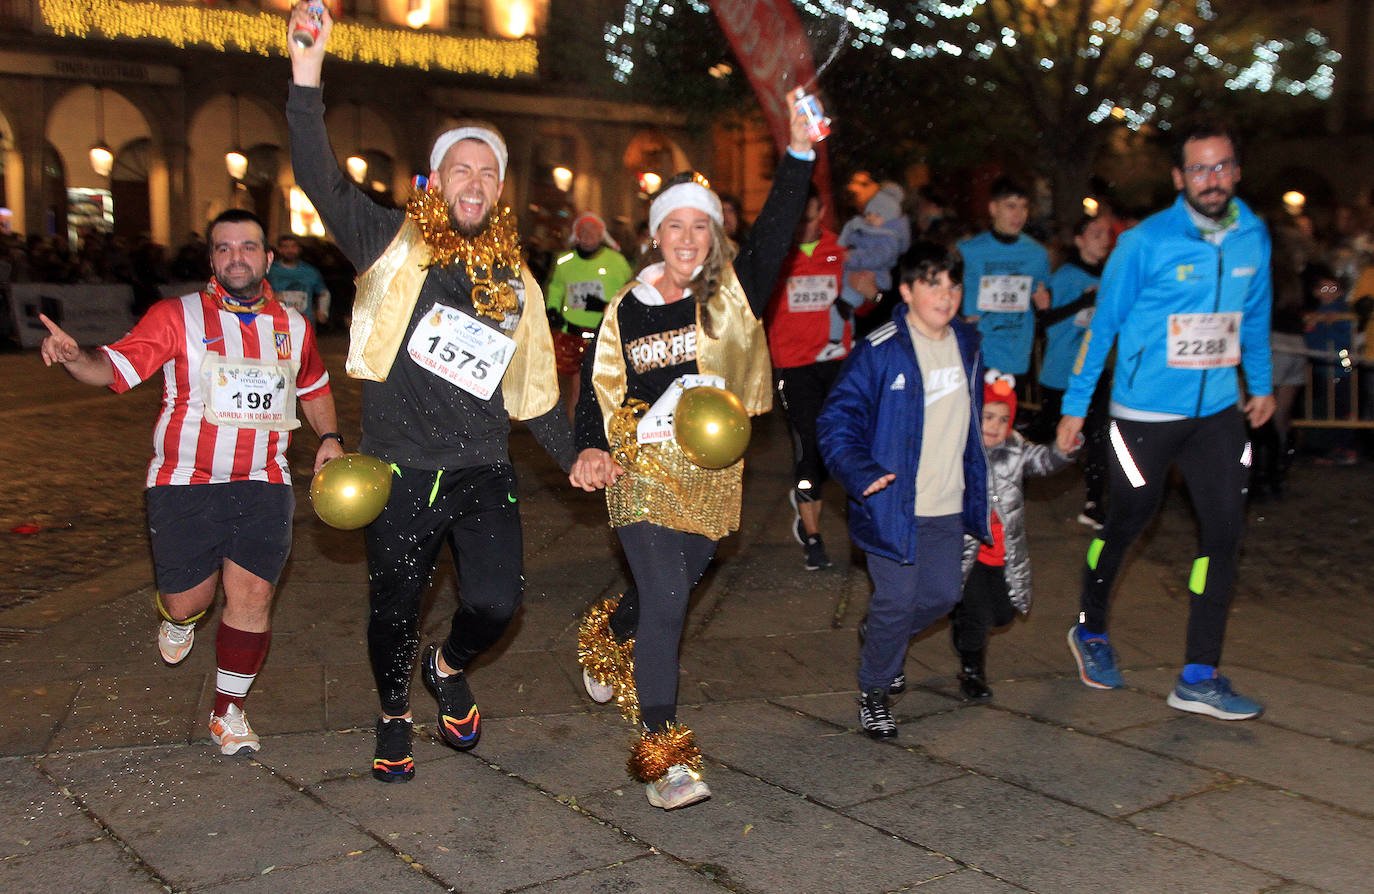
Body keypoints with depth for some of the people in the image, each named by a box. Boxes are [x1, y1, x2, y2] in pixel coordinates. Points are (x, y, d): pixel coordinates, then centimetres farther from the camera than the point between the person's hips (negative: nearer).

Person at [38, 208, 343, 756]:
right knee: (186, 602, 3)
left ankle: (228, 712, 13)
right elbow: (114, 366, -14)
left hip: (262, 485, 2)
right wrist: (72, 356, -35)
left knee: (251, 595, -5)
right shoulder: (177, 317, -4)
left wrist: (328, 436, 12)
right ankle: (179, 620, 44)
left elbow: (313, 386, 27)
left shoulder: (293, 326, 9)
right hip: (186, 484, -2)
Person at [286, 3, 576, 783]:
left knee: (497, 603, -9)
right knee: (395, 610, 8)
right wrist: (308, 76, -23)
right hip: (400, 476, -2)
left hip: (484, 476, 2)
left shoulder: (516, 282, 10)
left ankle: (450, 666, 27)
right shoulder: (394, 245, 0)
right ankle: (396, 716, 39)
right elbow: (321, 180, -14)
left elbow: (535, 390, 14)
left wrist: (574, 457, 2)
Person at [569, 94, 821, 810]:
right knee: (665, 599, -13)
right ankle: (663, 756, -5)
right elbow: (598, 387, 7)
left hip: (713, 470, 3)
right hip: (643, 469, -2)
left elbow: (774, 231, -16)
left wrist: (799, 153, -29)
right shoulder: (626, 310, 0)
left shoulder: (733, 294, -2)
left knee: (672, 587, 19)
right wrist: (591, 448, -11)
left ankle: (606, 631, 54)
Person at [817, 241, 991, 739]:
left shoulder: (967, 345, 9)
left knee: (942, 596, 11)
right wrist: (860, 473, -27)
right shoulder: (879, 351, -12)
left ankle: (881, 642, 41)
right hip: (894, 505, -6)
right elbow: (836, 418, -13)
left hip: (948, 507, 6)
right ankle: (874, 689, 20)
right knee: (897, 600, -4)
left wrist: (975, 489, 21)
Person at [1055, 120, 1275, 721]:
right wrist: (1075, 406, -4)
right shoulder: (1145, 242, -11)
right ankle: (1090, 631, 34)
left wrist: (1260, 383, 22)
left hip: (1217, 411, 4)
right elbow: (1103, 322, -6)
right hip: (1145, 411, -4)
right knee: (1126, 525, 9)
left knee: (1224, 529, -2)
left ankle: (1200, 677, 5)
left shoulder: (1253, 238, 3)